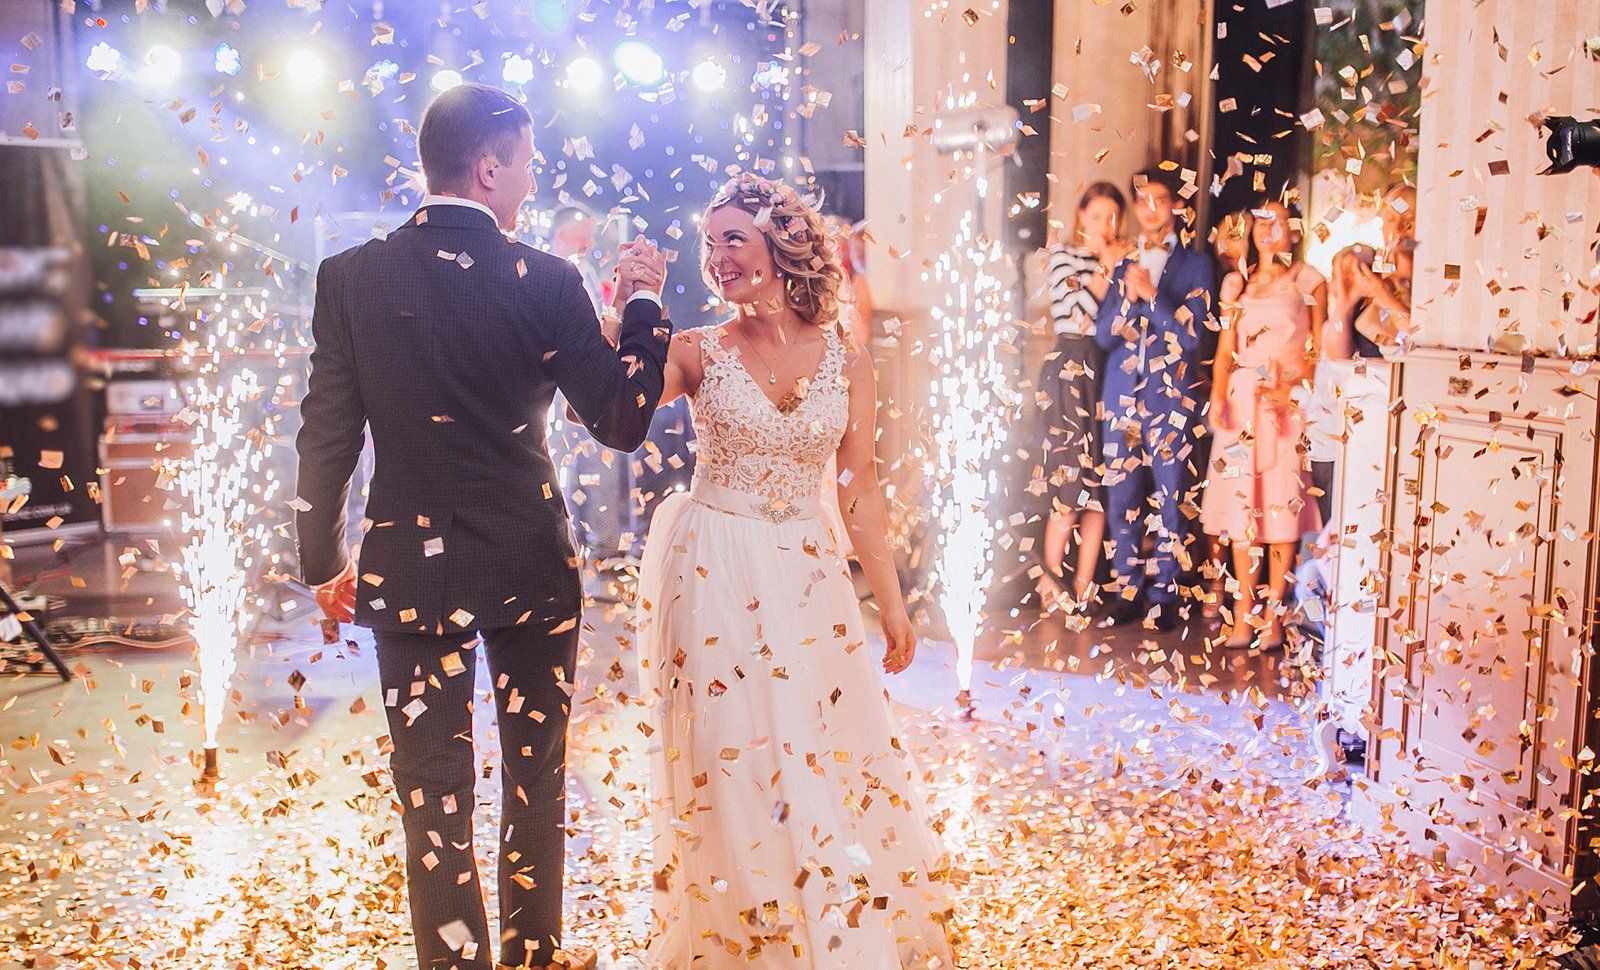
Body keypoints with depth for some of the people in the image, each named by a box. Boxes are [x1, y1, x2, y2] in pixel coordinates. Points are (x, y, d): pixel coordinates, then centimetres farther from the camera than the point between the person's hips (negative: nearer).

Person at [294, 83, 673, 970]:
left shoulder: (350, 278, -6)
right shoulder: (544, 281, -12)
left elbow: (327, 437, -4)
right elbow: (622, 421, -8)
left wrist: (322, 561, 8)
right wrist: (642, 304, 4)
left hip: (410, 571, 1)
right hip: (531, 566, 0)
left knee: (434, 798, 9)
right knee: (536, 781, 18)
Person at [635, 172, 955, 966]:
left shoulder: (846, 365, 2)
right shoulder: (696, 353, -2)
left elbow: (859, 492, 5)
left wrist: (891, 601, 6)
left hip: (806, 575, 2)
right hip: (713, 572, -2)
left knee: (833, 749, 4)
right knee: (730, 759, 3)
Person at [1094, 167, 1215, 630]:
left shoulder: (1195, 265, 5)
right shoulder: (1123, 267, 15)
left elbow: (1192, 332, -6)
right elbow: (1103, 334, 7)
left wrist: (1150, 294, -14)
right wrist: (1129, 297, -9)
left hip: (1172, 398, -3)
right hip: (1122, 396, 3)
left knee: (1170, 500, -2)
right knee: (1122, 500, 3)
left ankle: (1164, 596, 6)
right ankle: (1128, 592, 12)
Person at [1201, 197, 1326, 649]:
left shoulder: (1309, 282, 5)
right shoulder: (1237, 282, 15)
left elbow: (1319, 350, 1)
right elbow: (1225, 349, 12)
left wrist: (1291, 389, -15)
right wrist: (1217, 397, -3)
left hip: (1290, 402, -3)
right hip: (1242, 400, 3)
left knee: (1282, 503, -5)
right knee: (1240, 501, 0)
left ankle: (1273, 612, 0)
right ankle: (1244, 609, 6)